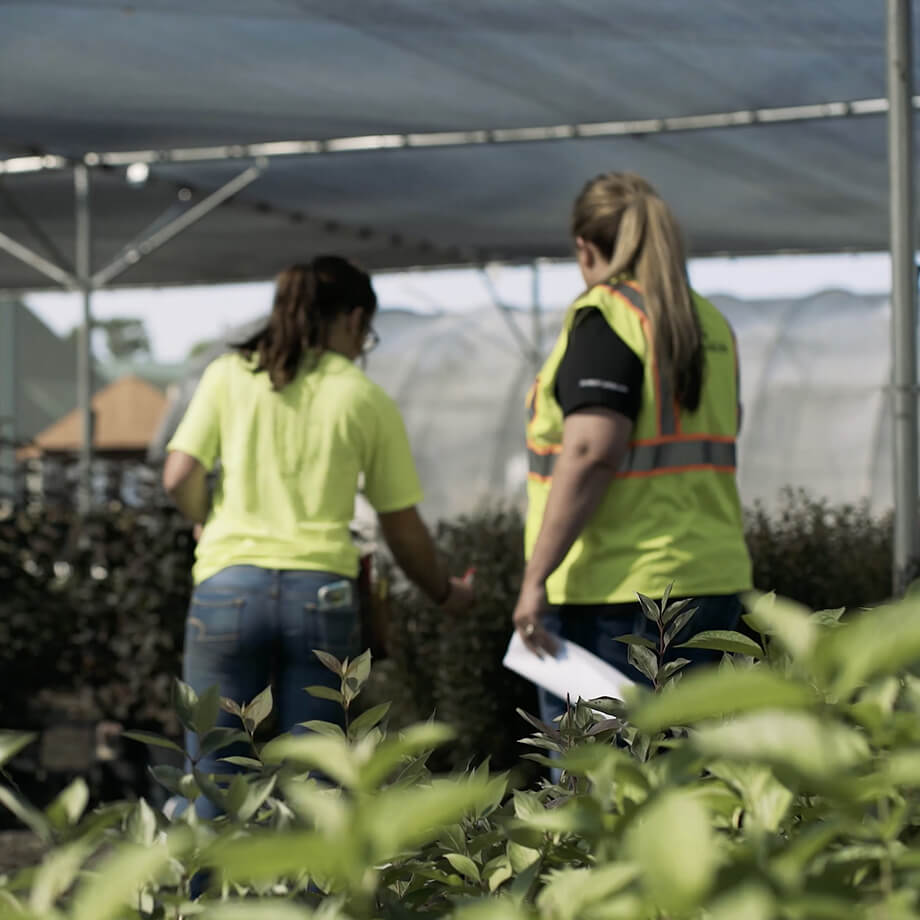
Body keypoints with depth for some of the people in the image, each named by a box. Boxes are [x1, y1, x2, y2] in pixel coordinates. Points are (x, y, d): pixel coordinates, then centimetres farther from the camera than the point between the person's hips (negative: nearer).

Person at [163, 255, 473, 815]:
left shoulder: (230, 375, 7)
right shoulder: (368, 401, 7)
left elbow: (180, 478, 0)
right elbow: (403, 526, 10)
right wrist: (445, 592, 26)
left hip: (229, 584, 0)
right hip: (321, 593, 0)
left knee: (213, 775, 5)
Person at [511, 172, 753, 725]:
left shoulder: (604, 314, -10)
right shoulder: (711, 323, 13)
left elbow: (591, 453, -20)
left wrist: (535, 577, -20)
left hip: (617, 589, -8)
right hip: (714, 577, 8)